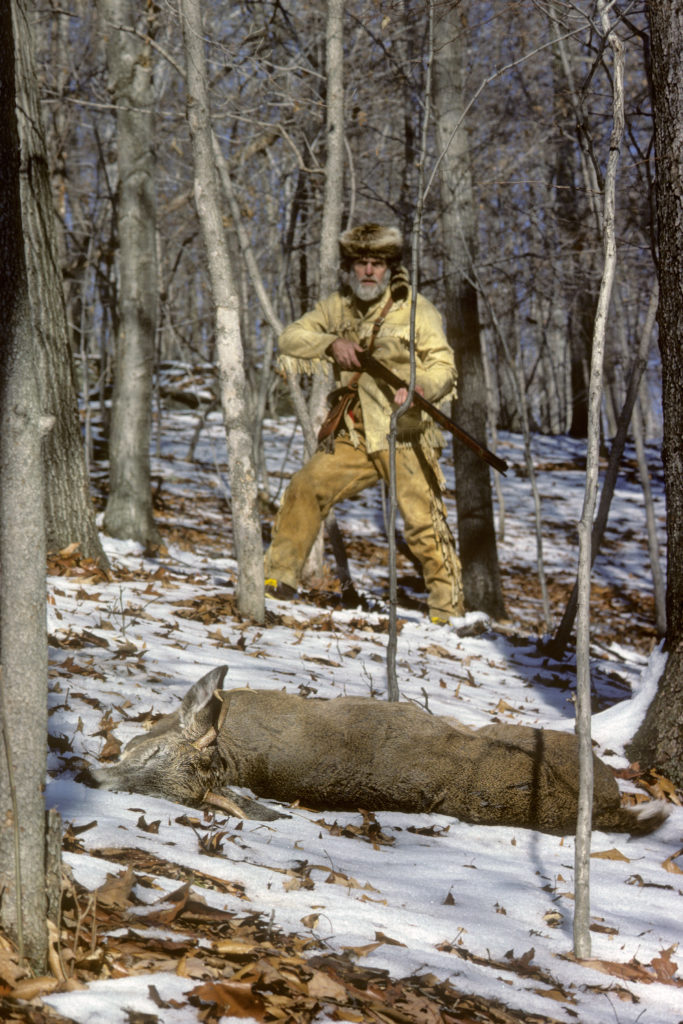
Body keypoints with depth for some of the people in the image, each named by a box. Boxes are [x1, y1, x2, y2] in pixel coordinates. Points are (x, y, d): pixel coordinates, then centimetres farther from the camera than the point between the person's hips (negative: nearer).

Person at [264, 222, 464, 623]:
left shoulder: (416, 309, -4)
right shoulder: (339, 307, 11)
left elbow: (442, 365, -10)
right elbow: (292, 338, 10)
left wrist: (416, 386, -32)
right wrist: (331, 343, -9)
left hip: (405, 434, -5)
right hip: (355, 436, 5)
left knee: (423, 519, -14)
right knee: (306, 488, 4)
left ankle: (448, 605, -6)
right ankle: (280, 577, 18)